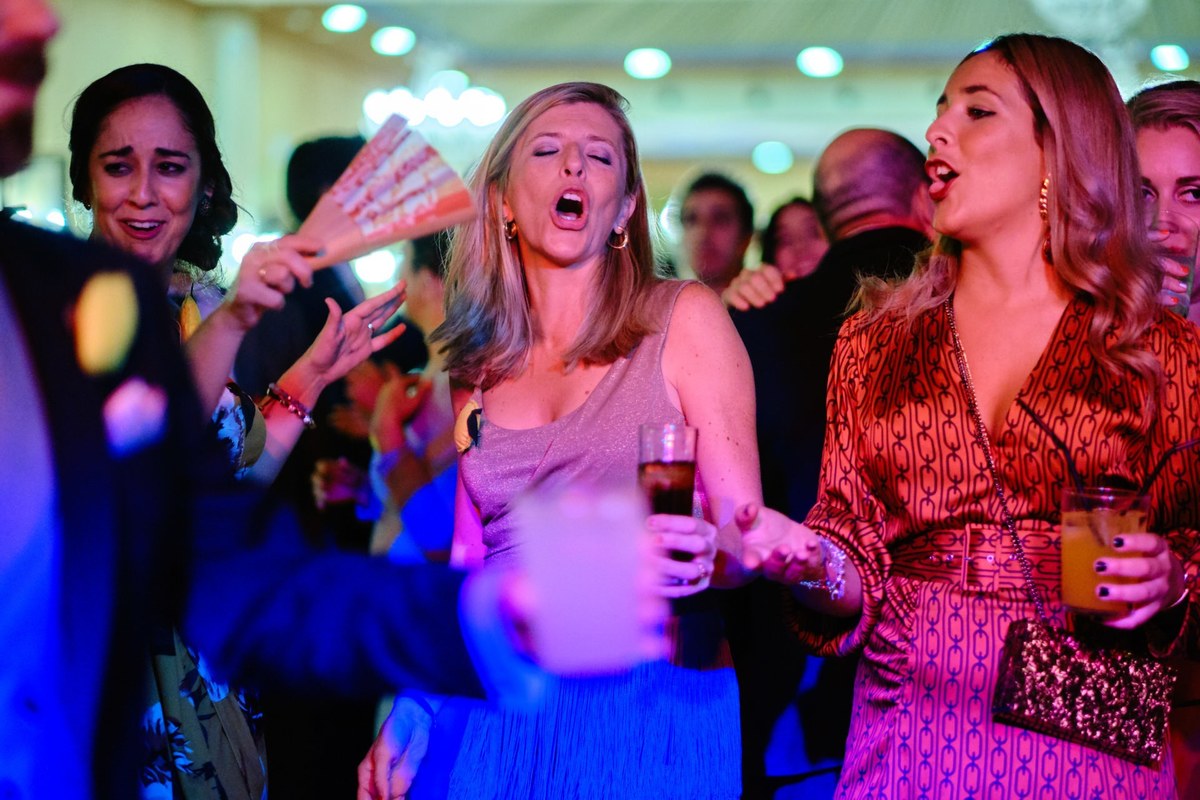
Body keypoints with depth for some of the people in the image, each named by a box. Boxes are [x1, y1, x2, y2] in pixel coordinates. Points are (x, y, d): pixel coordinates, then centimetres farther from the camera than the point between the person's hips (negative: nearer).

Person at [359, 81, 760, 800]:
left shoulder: (684, 319, -1)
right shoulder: (478, 367, 10)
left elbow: (743, 537, -5)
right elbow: (466, 566, 13)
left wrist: (702, 557, -27)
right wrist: (406, 712, 2)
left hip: (648, 705, -3)